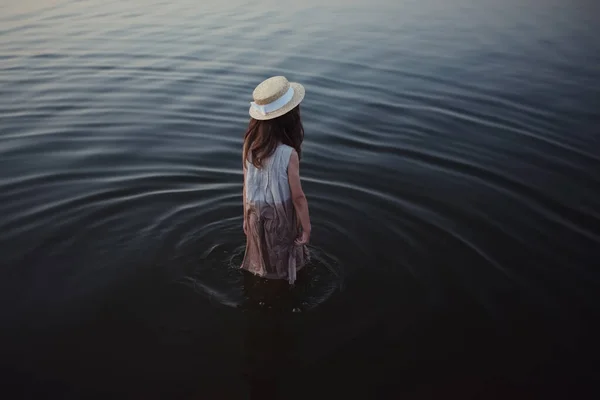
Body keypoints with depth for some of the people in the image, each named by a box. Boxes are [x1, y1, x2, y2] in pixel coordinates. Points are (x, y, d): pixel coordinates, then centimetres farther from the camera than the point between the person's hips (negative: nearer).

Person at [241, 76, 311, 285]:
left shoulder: (249, 145, -14)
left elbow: (247, 186, -3)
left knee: (263, 263, 26)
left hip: (256, 215, 5)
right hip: (280, 218, -4)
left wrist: (246, 217, 10)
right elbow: (298, 197, -21)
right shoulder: (288, 154, -29)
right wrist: (307, 228, -7)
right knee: (283, 267, 20)